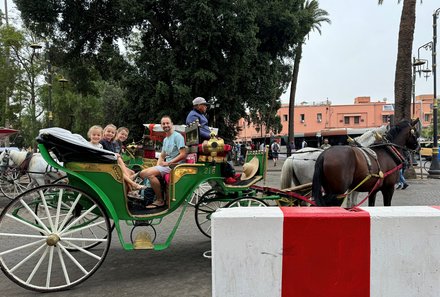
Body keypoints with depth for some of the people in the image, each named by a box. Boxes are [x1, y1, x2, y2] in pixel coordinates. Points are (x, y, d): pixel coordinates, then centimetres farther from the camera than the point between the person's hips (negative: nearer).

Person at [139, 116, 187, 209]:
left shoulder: (177, 136, -7)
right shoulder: (165, 139, 20)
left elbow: (183, 155, -16)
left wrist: (168, 163, -16)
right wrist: (157, 165, 5)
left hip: (174, 165, -9)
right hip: (166, 166, 9)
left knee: (149, 173, -26)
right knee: (142, 173, 0)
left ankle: (160, 200, -15)